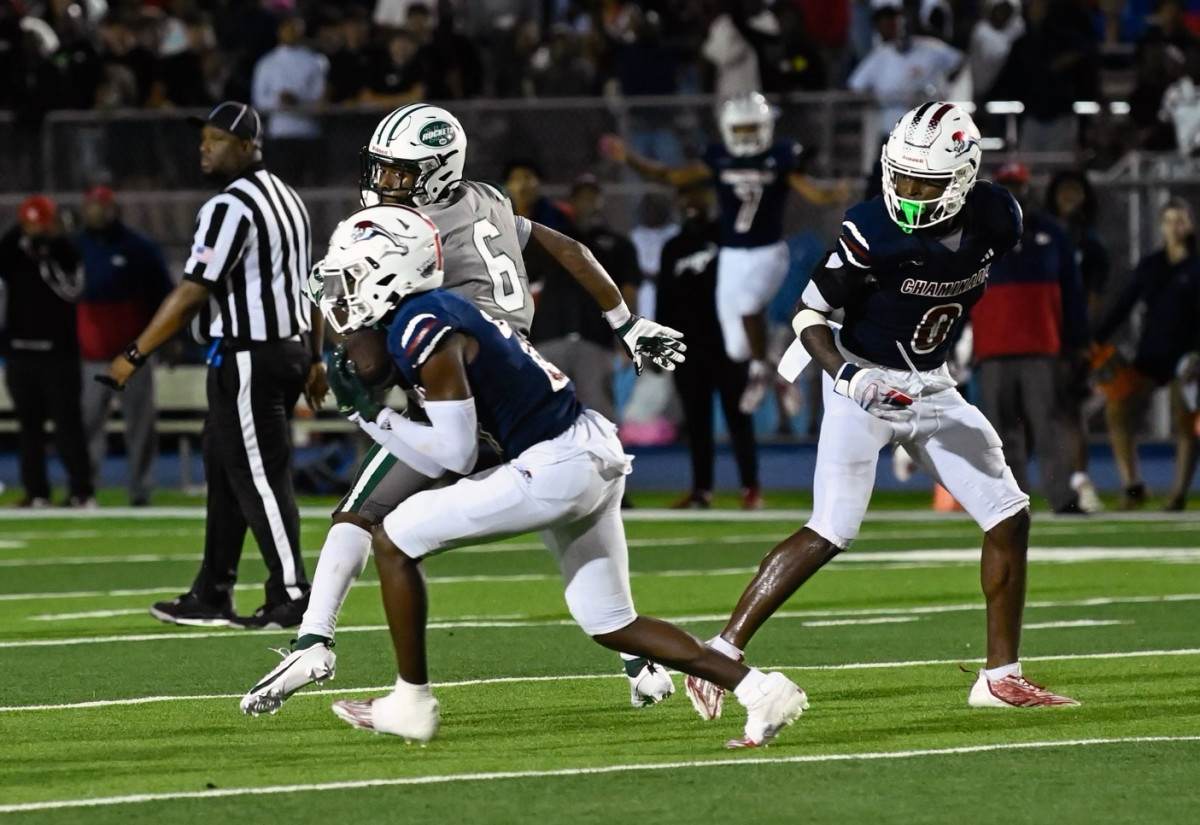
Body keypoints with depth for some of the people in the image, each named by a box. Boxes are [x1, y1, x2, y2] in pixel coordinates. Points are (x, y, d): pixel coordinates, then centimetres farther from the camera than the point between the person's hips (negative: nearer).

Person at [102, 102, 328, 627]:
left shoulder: (230, 208, -16)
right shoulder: (286, 199, 13)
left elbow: (192, 294, -19)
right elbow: (310, 286, 17)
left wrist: (134, 356, -15)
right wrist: (313, 359, 23)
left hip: (248, 358, -10)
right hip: (290, 346, 10)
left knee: (260, 476, -2)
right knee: (224, 470, 15)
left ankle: (291, 596, 2)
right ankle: (212, 596, 18)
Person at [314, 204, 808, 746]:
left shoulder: (423, 330, -14)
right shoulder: (435, 311, 15)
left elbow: (456, 455, -15)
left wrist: (371, 414, -8)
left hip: (555, 468, -10)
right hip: (594, 454, 10)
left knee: (395, 541, 0)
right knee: (611, 626, 16)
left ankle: (411, 705, 6)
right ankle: (759, 691, 9)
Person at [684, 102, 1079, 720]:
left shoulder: (996, 221, -8)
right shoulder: (872, 232, -23)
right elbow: (809, 314, -16)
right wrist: (845, 373, -31)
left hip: (932, 388, 6)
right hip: (864, 384, -6)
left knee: (1009, 517, 3)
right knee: (832, 532, -18)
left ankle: (1000, 677, 14)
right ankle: (722, 651, -14)